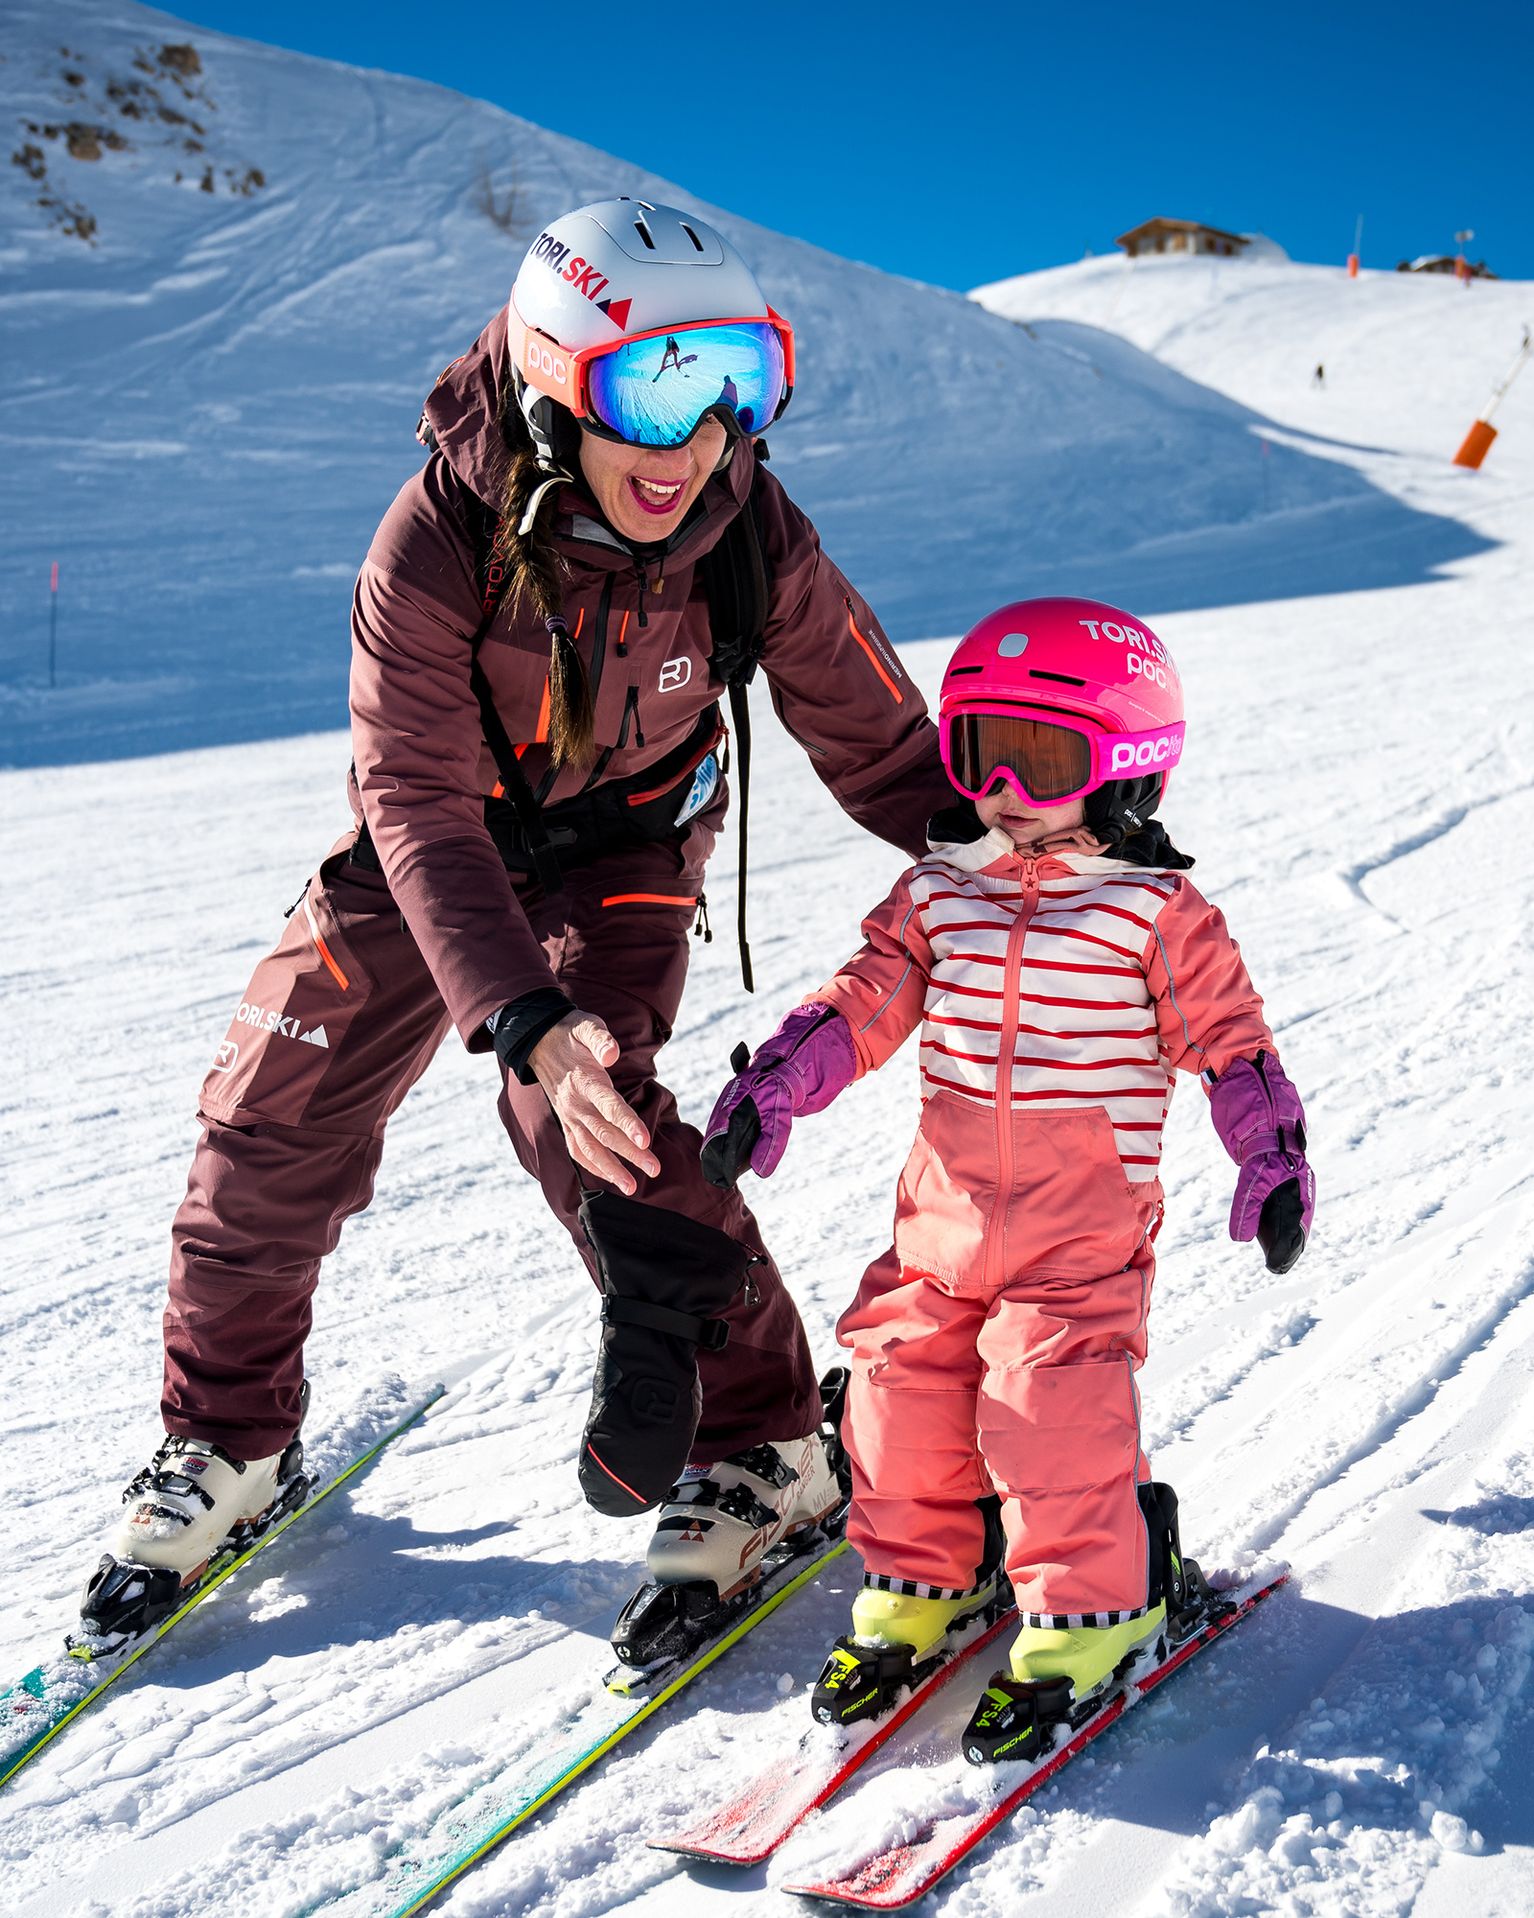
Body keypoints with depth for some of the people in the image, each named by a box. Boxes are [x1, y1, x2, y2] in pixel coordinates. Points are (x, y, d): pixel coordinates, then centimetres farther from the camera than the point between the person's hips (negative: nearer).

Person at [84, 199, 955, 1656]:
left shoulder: (753, 542, -26)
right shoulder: (441, 539, -32)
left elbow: (880, 747, -14)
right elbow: (419, 803, -34)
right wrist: (524, 1018, -47)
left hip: (624, 840, -1)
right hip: (435, 836, 1)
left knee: (584, 1105, -24)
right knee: (279, 1105, -2)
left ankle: (760, 1445, -5)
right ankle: (228, 1440, 22)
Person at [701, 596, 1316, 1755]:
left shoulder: (1157, 912, -5)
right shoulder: (937, 894, 7)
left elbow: (1230, 1038, -1)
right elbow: (867, 1002, 8)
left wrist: (1272, 1157, -9)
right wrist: (775, 1086, -2)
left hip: (1086, 1220, -5)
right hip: (946, 1209, 5)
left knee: (1052, 1402, -11)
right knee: (903, 1379, 7)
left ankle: (1088, 1611, 11)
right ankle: (917, 1585, 29)